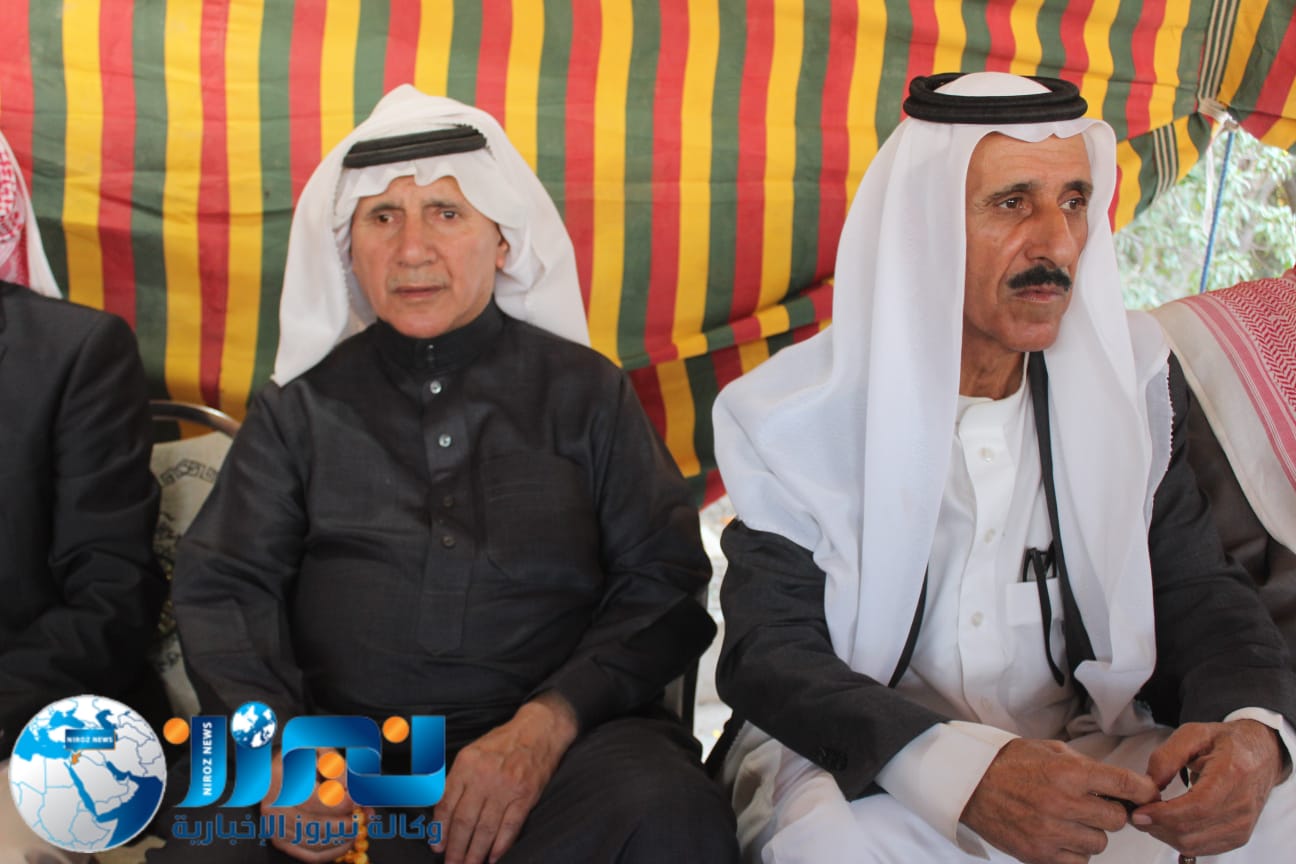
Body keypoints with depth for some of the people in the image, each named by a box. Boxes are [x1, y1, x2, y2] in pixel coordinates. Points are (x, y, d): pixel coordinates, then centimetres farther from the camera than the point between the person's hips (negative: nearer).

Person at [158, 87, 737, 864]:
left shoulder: (586, 392, 13)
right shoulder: (301, 407, 17)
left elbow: (668, 582, 6)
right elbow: (223, 584, 9)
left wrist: (550, 722, -12)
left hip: (560, 735, 0)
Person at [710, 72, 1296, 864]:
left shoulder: (1135, 382, 0)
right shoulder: (800, 416, -11)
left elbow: (1196, 590, 3)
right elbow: (768, 651, -15)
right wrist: (961, 769, -33)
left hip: (1089, 755, 4)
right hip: (856, 763, -3)